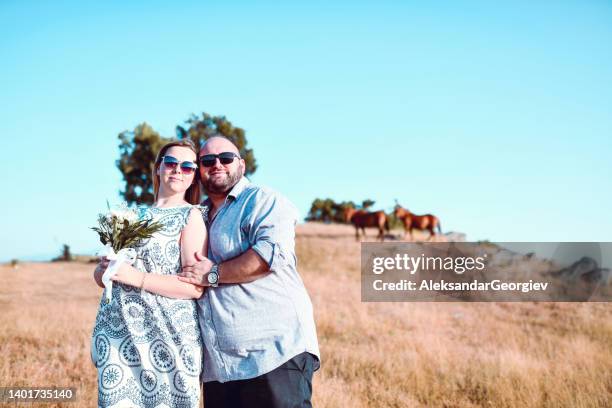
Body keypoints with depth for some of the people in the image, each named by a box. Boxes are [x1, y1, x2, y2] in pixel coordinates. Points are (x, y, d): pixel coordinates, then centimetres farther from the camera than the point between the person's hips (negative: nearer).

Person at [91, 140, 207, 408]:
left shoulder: (191, 216, -2)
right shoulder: (134, 214, 15)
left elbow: (195, 287, -12)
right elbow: (100, 274, 18)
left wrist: (134, 276, -16)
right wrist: (105, 269, -6)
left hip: (166, 336, -5)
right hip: (115, 334, 5)